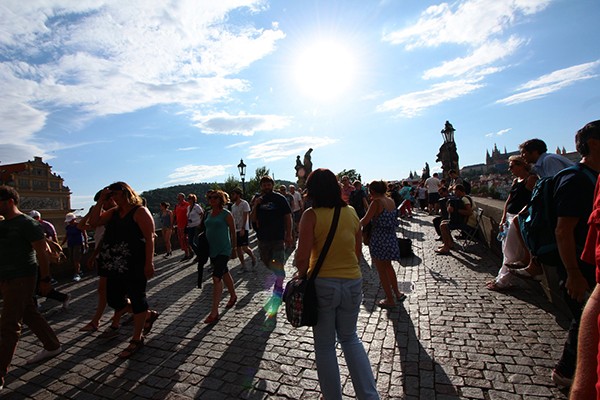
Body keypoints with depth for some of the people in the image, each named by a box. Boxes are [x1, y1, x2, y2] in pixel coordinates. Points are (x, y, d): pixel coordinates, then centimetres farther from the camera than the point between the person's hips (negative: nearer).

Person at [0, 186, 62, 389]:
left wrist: (45, 279, -14)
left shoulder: (26, 223, -13)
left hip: (21, 279, -8)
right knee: (30, 315, 16)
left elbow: (41, 253, -14)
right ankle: (52, 347, 30)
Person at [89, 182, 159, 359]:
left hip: (135, 265, -9)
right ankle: (148, 315, 32)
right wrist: (101, 201, 3)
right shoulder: (114, 212, 14)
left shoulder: (140, 212, -11)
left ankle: (137, 339, 17)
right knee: (113, 298, 14)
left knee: (136, 298, 2)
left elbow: (150, 238, -17)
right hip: (116, 264, 9)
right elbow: (94, 221, 9)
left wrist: (149, 263, -22)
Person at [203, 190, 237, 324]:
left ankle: (214, 312, -5)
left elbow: (233, 232, -5)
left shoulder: (226, 214, -11)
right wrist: (204, 246, 16)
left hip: (223, 250, -7)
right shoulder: (209, 214, 9)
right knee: (225, 274, 21)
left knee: (216, 278, -12)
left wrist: (234, 248, 0)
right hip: (212, 250, 7)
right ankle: (233, 296, 42)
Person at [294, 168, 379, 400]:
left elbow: (302, 258, -16)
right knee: (350, 338, 27)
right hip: (353, 283, 4)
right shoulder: (351, 212, 0)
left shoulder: (311, 215, -13)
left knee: (325, 345, 17)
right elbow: (358, 252, 8)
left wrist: (303, 276, 3)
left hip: (322, 285, -4)